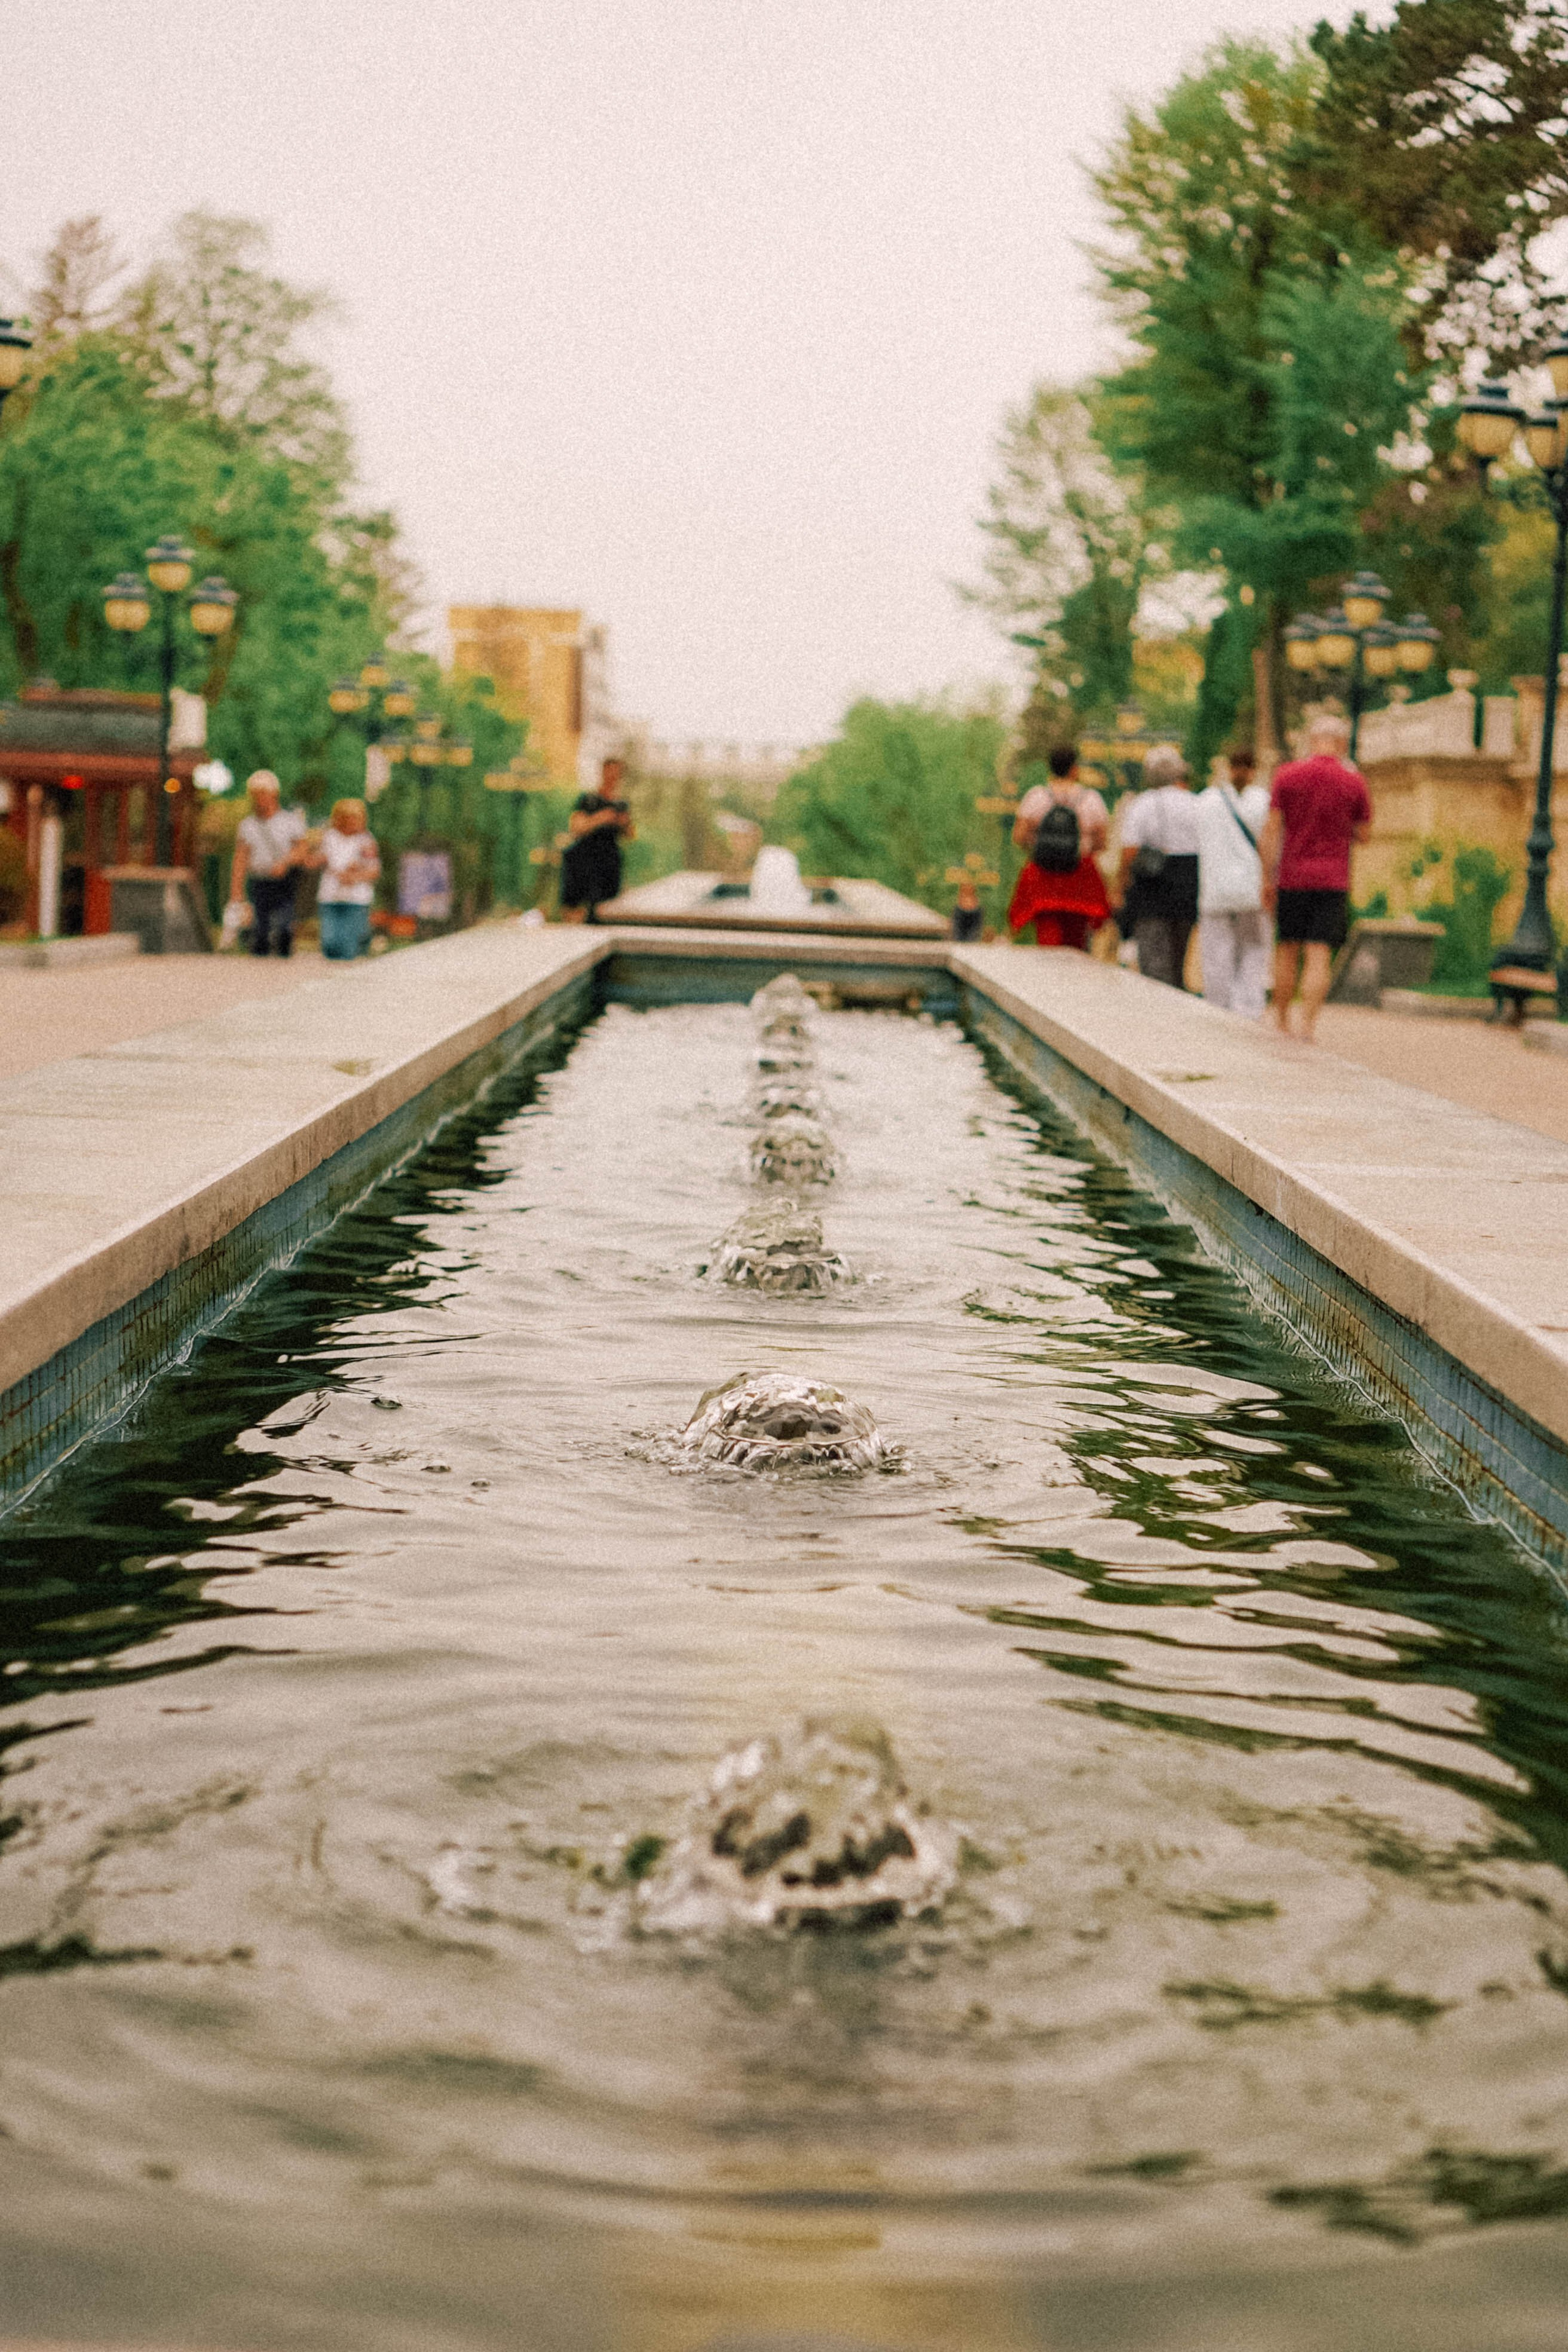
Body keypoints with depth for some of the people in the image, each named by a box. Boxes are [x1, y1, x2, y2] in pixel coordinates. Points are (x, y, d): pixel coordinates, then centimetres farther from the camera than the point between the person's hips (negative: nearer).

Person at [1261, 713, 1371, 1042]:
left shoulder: (1287, 775, -1)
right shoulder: (1354, 783, -1)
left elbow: (1271, 831, -3)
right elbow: (1363, 835, 8)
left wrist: (1268, 879, 1)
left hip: (1292, 879, 1)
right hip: (1333, 880, -1)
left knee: (1287, 952, 13)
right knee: (1319, 958, -3)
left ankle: (1281, 1023, 21)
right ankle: (1307, 1027, -11)